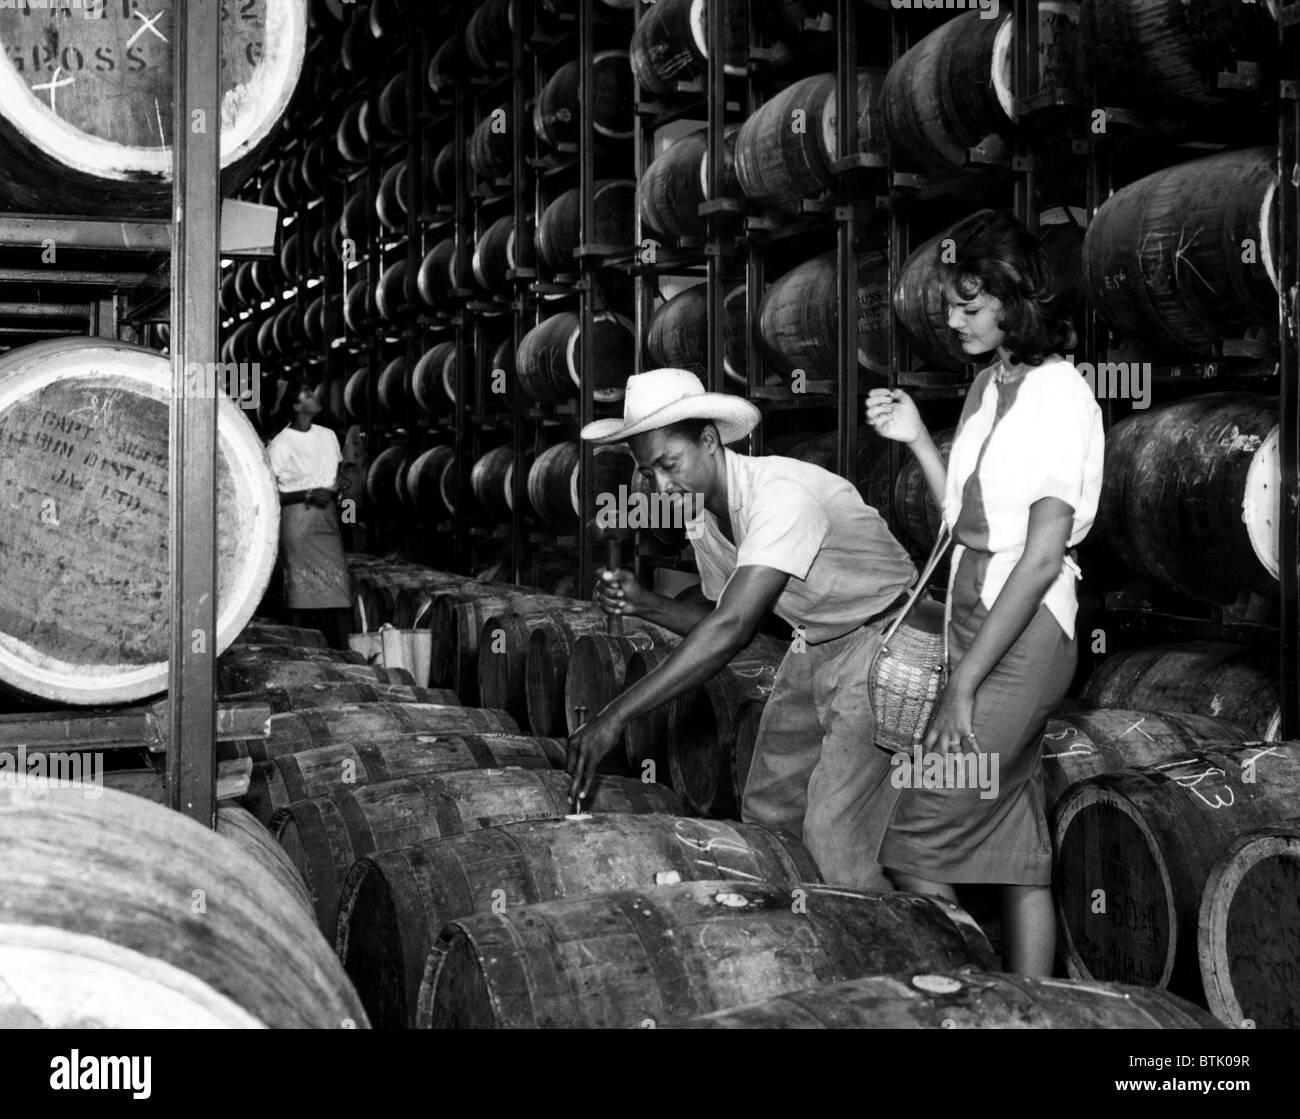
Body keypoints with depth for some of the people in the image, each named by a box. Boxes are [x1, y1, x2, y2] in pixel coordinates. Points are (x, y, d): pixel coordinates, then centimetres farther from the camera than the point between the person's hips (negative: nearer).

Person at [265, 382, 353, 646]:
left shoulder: (328, 436, 11)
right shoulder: (279, 446, -8)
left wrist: (340, 481, 2)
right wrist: (308, 495, -17)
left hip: (327, 517, 6)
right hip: (297, 520, -6)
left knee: (338, 583, 0)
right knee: (302, 588, -5)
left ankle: (341, 655, 5)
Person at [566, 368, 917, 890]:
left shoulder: (781, 493, -30)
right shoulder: (703, 516, -2)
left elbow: (732, 628, -39)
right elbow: (719, 619, 9)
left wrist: (616, 716, -42)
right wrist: (644, 604, -11)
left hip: (881, 637, -8)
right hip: (813, 646, 9)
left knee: (833, 833, -13)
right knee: (765, 812, 10)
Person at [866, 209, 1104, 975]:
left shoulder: (1061, 395, -10)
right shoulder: (988, 387, 14)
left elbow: (1042, 558, -16)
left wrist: (964, 684, -17)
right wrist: (916, 439, 8)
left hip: (1026, 635, -8)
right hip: (977, 624, 8)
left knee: (921, 840, -10)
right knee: (1018, 855, 9)